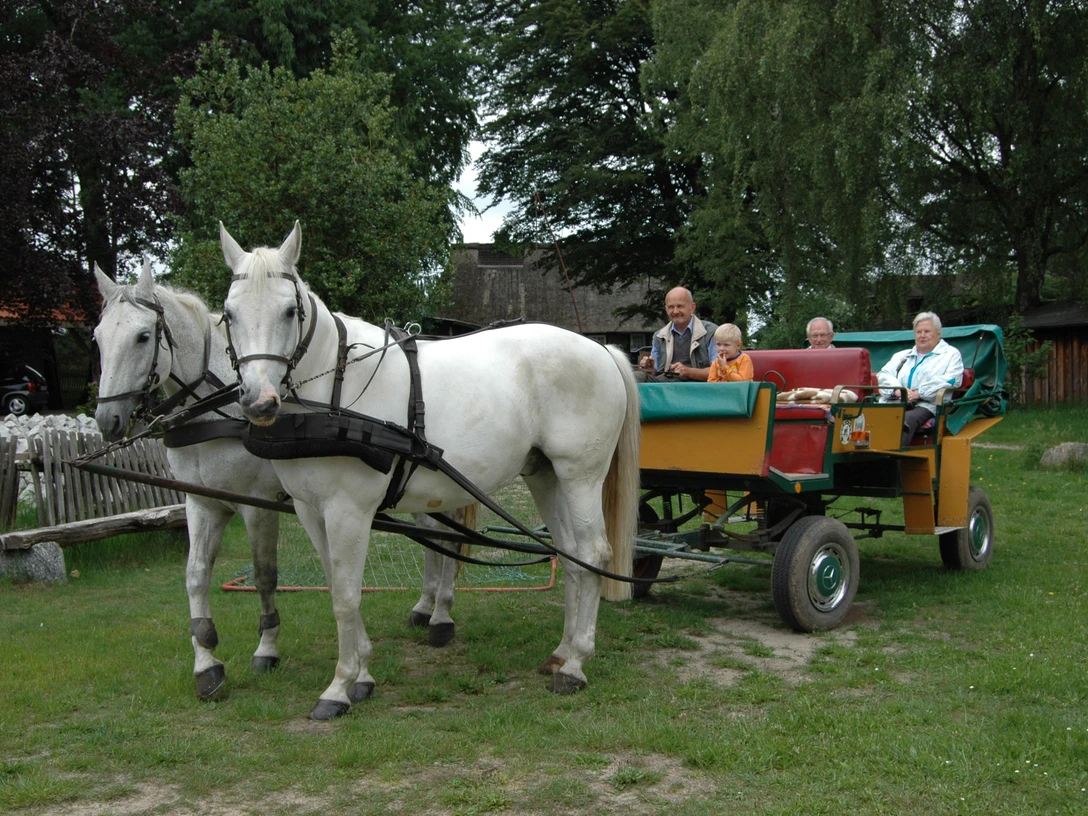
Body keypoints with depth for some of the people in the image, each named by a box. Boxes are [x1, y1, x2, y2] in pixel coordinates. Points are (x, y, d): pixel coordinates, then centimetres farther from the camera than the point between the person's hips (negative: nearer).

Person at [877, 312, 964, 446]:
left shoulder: (951, 354, 18)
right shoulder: (902, 356, 33)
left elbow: (950, 380, 0)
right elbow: (884, 375, 18)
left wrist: (919, 393, -12)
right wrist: (897, 390, -7)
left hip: (926, 406, -4)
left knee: (907, 419, -39)